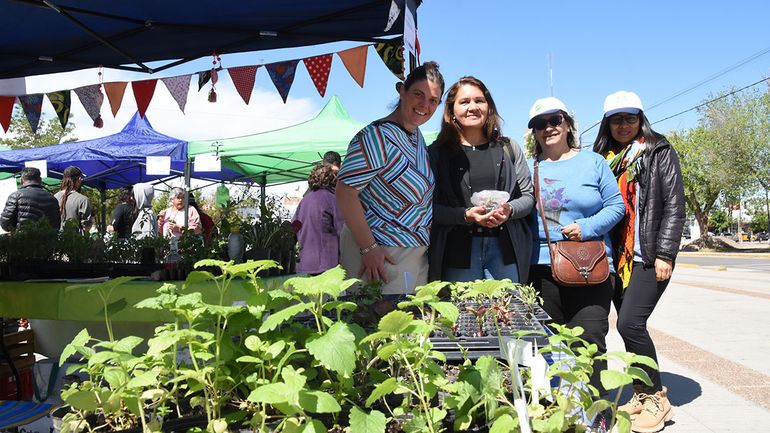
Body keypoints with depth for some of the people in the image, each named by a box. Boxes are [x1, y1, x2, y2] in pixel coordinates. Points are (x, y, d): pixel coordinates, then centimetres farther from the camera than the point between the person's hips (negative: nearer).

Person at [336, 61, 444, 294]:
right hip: (383, 256, -9)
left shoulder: (417, 135, 11)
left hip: (417, 254, 9)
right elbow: (345, 192, -24)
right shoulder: (377, 137, -18)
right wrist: (368, 249, -24)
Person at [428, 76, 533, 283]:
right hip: (459, 250, -2)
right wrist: (466, 215, -18)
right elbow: (429, 206, -4)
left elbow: (528, 196, 12)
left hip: (505, 248, 3)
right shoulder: (437, 153, 3)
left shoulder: (509, 149, 13)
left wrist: (510, 210, -8)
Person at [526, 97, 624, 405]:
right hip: (542, 271, 2)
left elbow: (616, 206, 4)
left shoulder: (593, 162, 6)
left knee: (589, 341, -4)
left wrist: (587, 227, -11)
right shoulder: (529, 168, 11)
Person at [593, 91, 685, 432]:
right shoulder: (604, 159, 15)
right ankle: (642, 394, 20)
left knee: (630, 322, -15)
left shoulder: (659, 152, 2)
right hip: (618, 257, 5)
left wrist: (665, 254, -12)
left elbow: (674, 205, -5)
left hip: (649, 256, -5)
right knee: (630, 326, 7)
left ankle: (656, 398, 2)